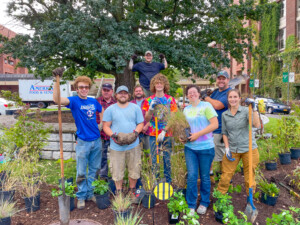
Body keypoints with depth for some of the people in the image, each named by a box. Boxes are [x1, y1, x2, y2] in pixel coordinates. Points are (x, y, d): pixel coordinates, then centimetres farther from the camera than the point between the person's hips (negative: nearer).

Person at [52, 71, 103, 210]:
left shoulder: (94, 101, 5)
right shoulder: (74, 101, -8)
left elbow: (102, 113, 24)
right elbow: (57, 99, -27)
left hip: (96, 140, 4)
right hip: (83, 142, -4)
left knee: (94, 170, 14)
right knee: (81, 172, 5)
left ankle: (90, 193, 29)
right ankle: (81, 196, 22)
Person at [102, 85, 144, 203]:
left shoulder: (136, 107, 7)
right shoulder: (110, 109, 4)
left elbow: (141, 123, 7)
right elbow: (106, 126, 2)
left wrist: (135, 133, -13)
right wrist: (113, 135, -15)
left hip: (133, 145, 1)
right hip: (116, 146, -1)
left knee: (134, 170, 9)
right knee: (117, 171, 6)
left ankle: (132, 192, 31)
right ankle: (119, 193, 27)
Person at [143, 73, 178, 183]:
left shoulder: (170, 100, 2)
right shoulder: (149, 100, 6)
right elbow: (146, 119, 3)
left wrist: (164, 131, -13)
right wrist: (151, 108, -14)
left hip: (168, 134, -1)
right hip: (154, 135, 1)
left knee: (167, 160, 4)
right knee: (154, 160, 6)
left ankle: (168, 183, 19)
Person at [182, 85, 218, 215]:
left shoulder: (206, 106, -6)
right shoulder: (186, 109, 10)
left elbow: (215, 124, -13)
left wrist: (198, 134, -18)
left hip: (206, 147, -3)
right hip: (190, 147, 4)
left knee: (205, 177, 10)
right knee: (191, 176, 2)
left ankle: (204, 203, 30)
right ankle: (191, 206, 17)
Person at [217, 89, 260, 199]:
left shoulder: (246, 111, -7)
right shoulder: (224, 115, 4)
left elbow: (257, 125, -22)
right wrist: (227, 148, 1)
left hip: (248, 149, -2)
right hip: (232, 150, 2)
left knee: (249, 178, 10)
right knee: (225, 177, 5)